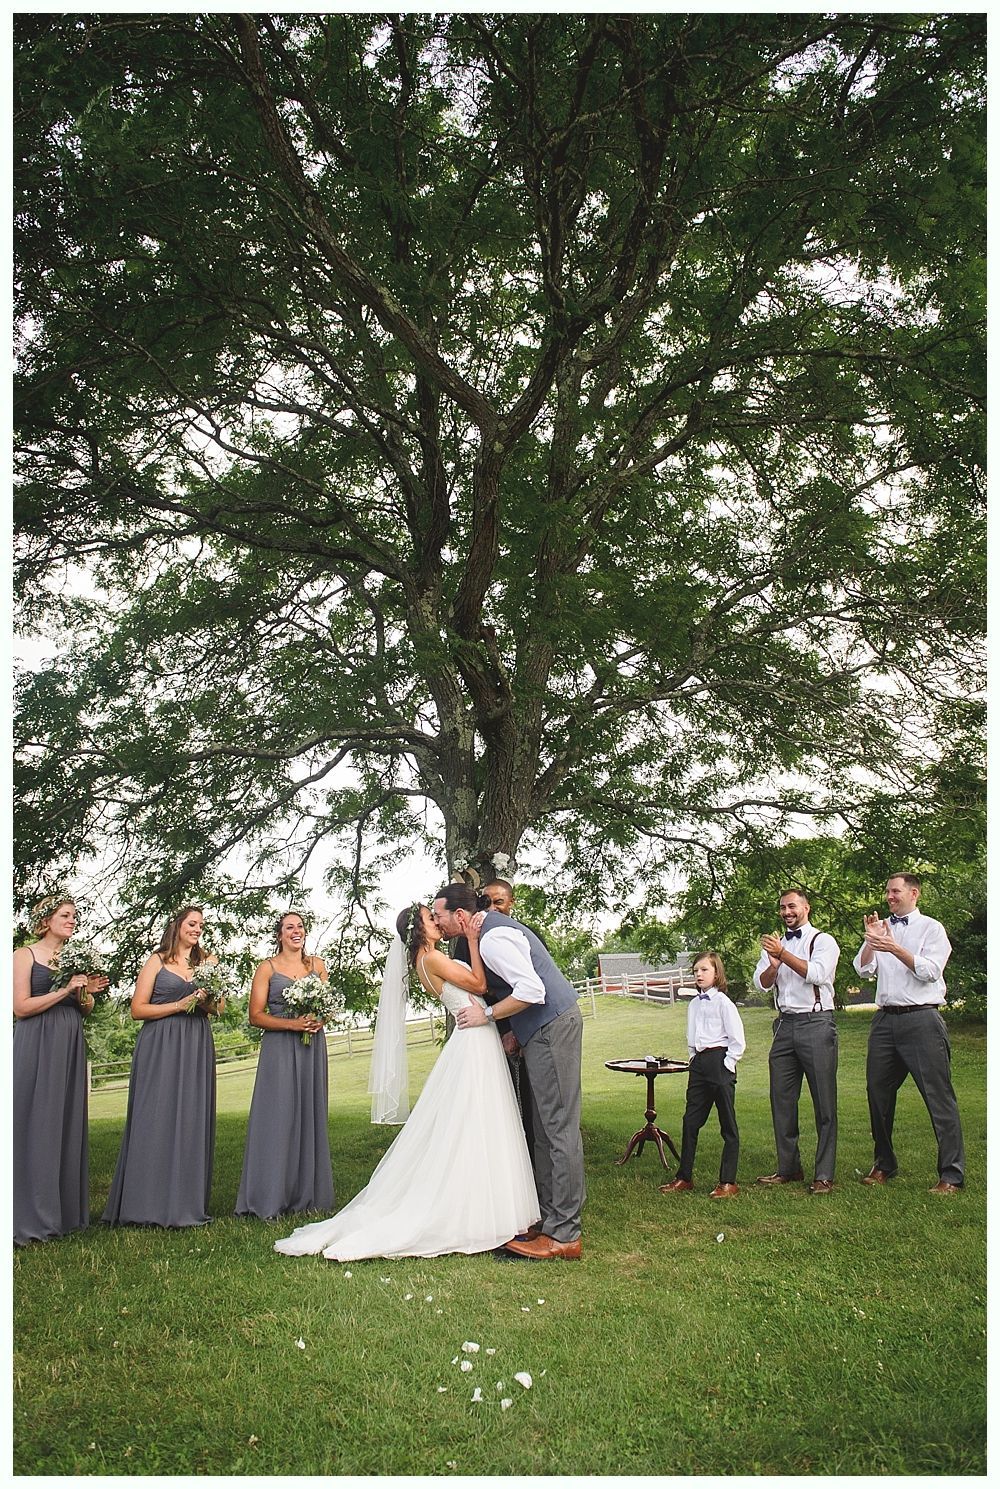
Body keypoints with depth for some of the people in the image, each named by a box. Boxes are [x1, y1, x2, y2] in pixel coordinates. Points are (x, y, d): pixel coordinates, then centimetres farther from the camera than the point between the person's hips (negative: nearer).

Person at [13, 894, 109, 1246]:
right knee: (36, 1125, -4)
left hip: (70, 1048, 6)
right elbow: (21, 1007, -11)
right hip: (37, 1048, -6)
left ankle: (66, 1209, 14)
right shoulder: (26, 955, -2)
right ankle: (29, 1215, 3)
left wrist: (86, 993, -3)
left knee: (68, 1122, 7)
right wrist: (65, 990, -16)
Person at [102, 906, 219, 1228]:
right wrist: (180, 1005, -9)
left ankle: (187, 1203, 7)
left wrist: (208, 1000, -5)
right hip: (160, 1047, -3)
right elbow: (138, 1009, -1)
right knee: (156, 1118, -6)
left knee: (192, 1118, 1)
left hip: (196, 1047, 3)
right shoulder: (157, 961, 5)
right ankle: (151, 1202, 1)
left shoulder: (208, 962, 16)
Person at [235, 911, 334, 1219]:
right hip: (279, 1048, -4)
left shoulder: (317, 965, 12)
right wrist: (292, 1023, -16)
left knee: (310, 1115, 5)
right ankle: (271, 1198, 1)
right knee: (278, 1118, -6)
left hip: (312, 1047, 4)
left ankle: (307, 1194, 12)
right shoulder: (267, 968, 0)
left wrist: (320, 1020, -5)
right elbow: (256, 1016, -4)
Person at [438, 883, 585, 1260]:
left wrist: (486, 1015, -15)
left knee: (558, 1127, -6)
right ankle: (549, 1218, 22)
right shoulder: (493, 925, 13)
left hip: (552, 1026, -11)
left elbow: (532, 991, -27)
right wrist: (513, 1033, 14)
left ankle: (564, 1235, -1)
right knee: (545, 1129, 14)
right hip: (546, 1027, 11)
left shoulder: (492, 939, -19)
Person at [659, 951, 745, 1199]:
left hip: (720, 1062, -7)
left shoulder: (722, 1002, -9)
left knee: (728, 1123, 2)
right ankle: (684, 1177, 16)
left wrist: (727, 1064, -12)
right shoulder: (694, 1004, 12)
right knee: (690, 1120, 8)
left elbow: (738, 1040, -10)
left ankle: (728, 1182, 7)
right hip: (699, 1064, 7)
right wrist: (694, 1058, 12)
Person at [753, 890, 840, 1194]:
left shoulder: (823, 940, 1)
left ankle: (824, 1175, 2)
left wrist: (783, 955, -21)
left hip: (816, 1023, -6)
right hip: (785, 1024, 6)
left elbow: (818, 974, -16)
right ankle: (788, 1168, 17)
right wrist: (773, 965, -14)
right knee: (781, 1099, 7)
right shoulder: (775, 944, 18)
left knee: (824, 1102, -3)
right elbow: (762, 983, 7)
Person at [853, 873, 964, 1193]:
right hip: (885, 1019, 5)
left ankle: (951, 1175, 0)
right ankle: (883, 1165, 25)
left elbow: (930, 971, -10)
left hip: (921, 1019, -5)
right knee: (878, 1093, 10)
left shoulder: (931, 928, 2)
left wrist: (895, 949, -19)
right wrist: (870, 941, -9)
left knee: (939, 1096, -6)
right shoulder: (880, 928, 15)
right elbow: (863, 969, 6)